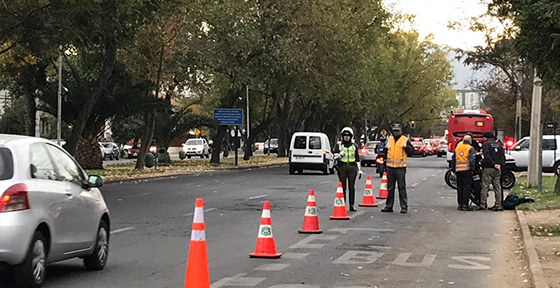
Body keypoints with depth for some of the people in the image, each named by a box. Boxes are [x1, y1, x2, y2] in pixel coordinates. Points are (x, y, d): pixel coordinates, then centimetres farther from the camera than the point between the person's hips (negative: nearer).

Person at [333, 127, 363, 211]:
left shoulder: (354, 146, 14)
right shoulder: (338, 145, 9)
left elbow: (357, 159, 17)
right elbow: (334, 154, 0)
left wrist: (359, 170, 14)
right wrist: (340, 154, -21)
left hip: (352, 167, 1)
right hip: (342, 167, -1)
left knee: (352, 187, 0)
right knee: (343, 187, -2)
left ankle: (351, 205, 4)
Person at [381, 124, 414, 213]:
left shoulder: (405, 140, 0)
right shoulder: (389, 139, 14)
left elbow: (412, 151, -4)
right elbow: (385, 152, 22)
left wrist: (406, 147, -18)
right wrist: (385, 148, 3)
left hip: (400, 167, -5)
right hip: (390, 167, 5)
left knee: (402, 188, -3)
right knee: (390, 188, 9)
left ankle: (404, 207, 0)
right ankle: (389, 206, 16)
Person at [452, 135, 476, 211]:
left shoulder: (457, 148, 14)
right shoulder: (470, 149, -2)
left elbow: (453, 160, 18)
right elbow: (472, 160, -11)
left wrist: (454, 170, 24)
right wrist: (472, 169, -5)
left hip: (458, 170, 5)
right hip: (466, 170, -5)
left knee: (459, 187, 11)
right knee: (466, 187, -4)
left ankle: (460, 204, 14)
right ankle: (465, 205, -7)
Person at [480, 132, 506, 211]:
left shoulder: (486, 144, -2)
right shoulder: (499, 145, 16)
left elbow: (487, 156, -15)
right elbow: (503, 156, 9)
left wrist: (493, 164, -15)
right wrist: (500, 164, -1)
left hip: (488, 169, -5)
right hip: (498, 169, 5)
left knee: (485, 187, -3)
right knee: (497, 187, 7)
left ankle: (483, 205, -6)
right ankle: (498, 205, 6)